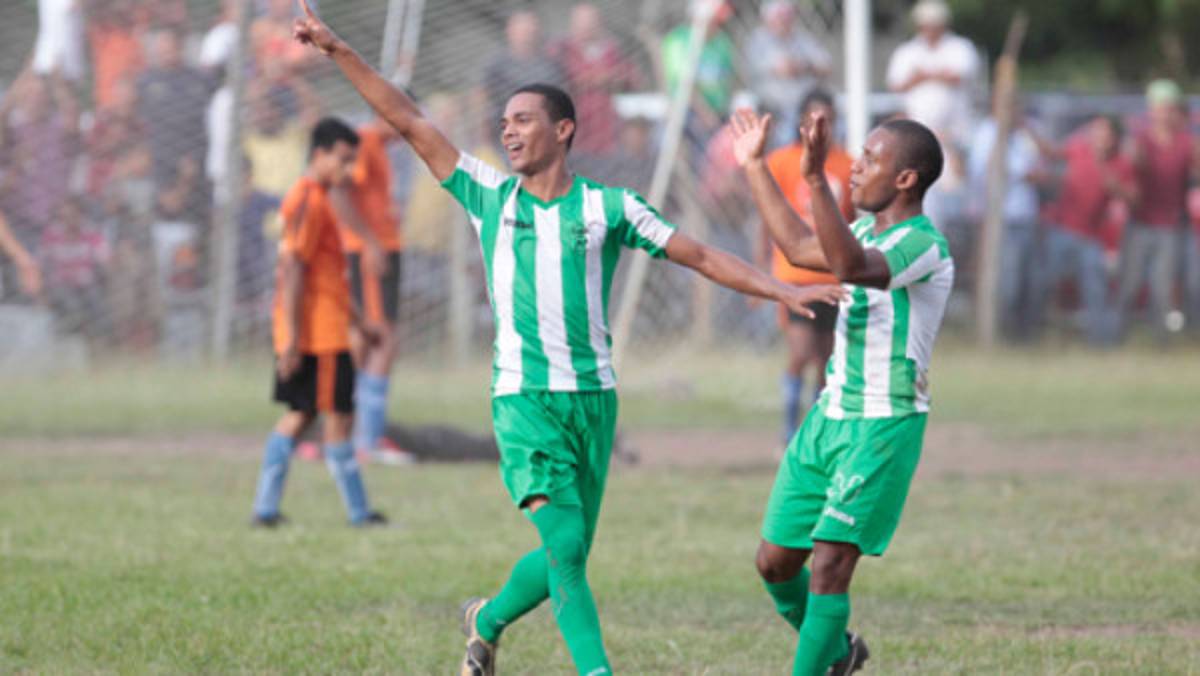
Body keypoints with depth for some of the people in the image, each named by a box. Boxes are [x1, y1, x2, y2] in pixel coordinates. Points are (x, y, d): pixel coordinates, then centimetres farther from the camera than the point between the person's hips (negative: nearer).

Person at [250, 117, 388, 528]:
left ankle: (265, 508, 9)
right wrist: (292, 337, -23)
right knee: (338, 418, -4)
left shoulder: (313, 200, 17)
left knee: (300, 416, 12)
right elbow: (293, 270, -20)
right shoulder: (309, 202, -15)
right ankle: (358, 513, 1)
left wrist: (357, 320, 28)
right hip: (319, 334, -10)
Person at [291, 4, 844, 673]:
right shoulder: (490, 197, 6)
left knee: (567, 557, 8)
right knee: (565, 546, -18)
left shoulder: (608, 207, 3)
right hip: (523, 397, -1)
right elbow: (411, 123, 6)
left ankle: (489, 619, 36)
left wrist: (784, 290, -4)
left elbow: (701, 256, 5)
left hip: (592, 396, 1)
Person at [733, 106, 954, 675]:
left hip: (882, 430, -9)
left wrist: (816, 180, -46)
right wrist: (755, 168, 30)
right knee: (776, 561, 11)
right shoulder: (869, 232, 11)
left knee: (829, 565, -15)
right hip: (829, 417, 9)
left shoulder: (923, 245, -18)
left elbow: (850, 266, -37)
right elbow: (799, 245, 27)